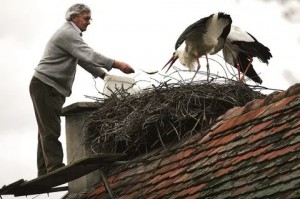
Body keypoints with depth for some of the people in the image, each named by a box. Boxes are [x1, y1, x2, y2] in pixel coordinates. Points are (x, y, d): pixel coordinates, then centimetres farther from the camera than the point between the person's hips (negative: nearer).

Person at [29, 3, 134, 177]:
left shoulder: (70, 34, 21)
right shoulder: (68, 33, -13)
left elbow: (83, 59, 20)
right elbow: (88, 55, -24)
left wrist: (102, 74, 9)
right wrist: (117, 65, -28)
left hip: (52, 88, 11)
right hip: (45, 86, -11)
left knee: (48, 130, 7)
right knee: (51, 130, -15)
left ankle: (45, 173, 7)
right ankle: (56, 169, -21)